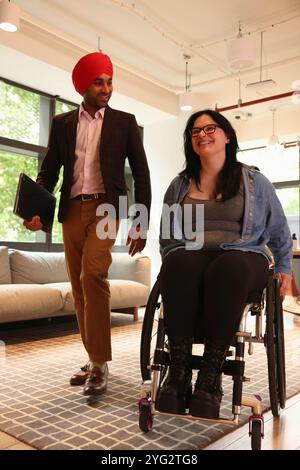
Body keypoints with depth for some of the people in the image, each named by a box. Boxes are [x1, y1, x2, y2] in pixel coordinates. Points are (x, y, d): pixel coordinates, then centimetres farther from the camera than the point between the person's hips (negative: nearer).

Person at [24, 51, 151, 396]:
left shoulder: (124, 122, 8)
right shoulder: (62, 123, 14)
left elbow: (141, 173, 5)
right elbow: (49, 170, 10)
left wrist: (141, 223, -2)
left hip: (105, 207, -3)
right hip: (72, 210, 4)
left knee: (92, 275, -23)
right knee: (79, 287, 4)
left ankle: (99, 363, -16)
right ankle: (95, 360, 16)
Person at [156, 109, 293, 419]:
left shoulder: (253, 181, 13)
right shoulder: (179, 186, 19)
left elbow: (279, 232, 21)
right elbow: (167, 236, 22)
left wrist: (284, 268, 18)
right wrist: (171, 256, 5)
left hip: (243, 257, -1)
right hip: (191, 257, 2)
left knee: (228, 267, -39)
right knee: (178, 263, -36)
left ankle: (210, 377, -34)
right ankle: (178, 370, -31)